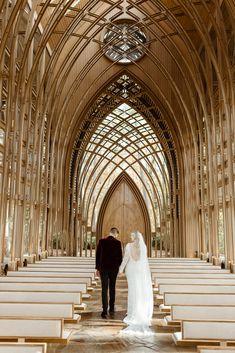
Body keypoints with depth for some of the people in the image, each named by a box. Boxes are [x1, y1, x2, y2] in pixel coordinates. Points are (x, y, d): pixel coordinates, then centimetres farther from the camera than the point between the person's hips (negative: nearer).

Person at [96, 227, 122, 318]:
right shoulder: (117, 242, -7)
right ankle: (111, 309, 23)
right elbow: (120, 256, -4)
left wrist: (97, 268, 7)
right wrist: (120, 267, 10)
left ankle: (105, 311, -6)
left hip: (103, 267, 0)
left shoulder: (102, 241, -3)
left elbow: (98, 255, 0)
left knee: (104, 289, 1)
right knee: (112, 288, 15)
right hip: (114, 268, 0)